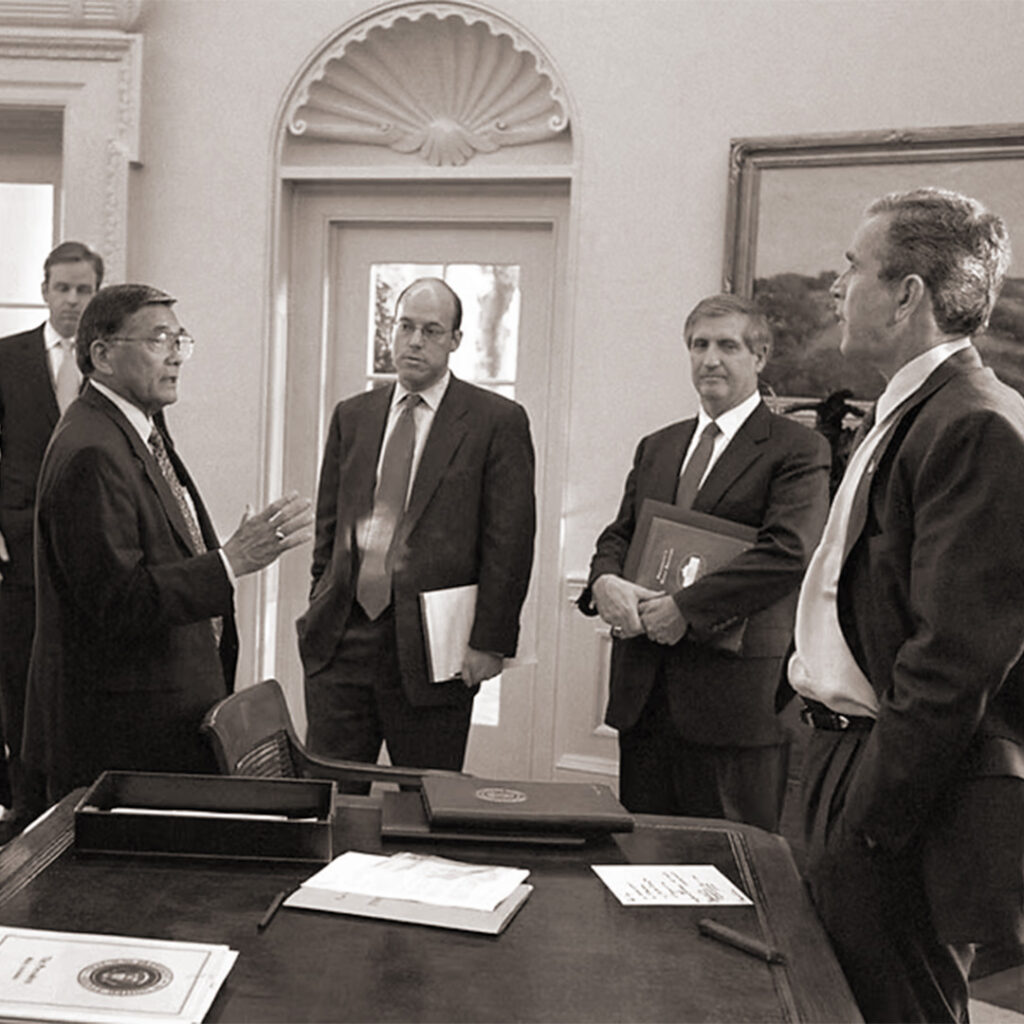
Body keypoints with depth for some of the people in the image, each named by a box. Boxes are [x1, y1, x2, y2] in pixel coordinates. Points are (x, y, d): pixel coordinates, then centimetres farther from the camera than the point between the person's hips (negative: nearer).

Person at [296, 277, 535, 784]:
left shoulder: (498, 422, -2)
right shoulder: (352, 416, 13)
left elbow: (509, 544, -5)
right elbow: (328, 528, 16)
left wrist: (489, 642, -10)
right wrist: (321, 610, 9)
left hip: (430, 647, -4)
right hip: (341, 641, 4)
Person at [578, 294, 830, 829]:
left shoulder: (798, 450, -3)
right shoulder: (656, 447, 19)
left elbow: (788, 553, -15)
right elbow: (618, 535, 16)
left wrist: (685, 607, -19)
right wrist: (605, 581, -8)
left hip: (735, 694, -6)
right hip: (643, 690, 6)